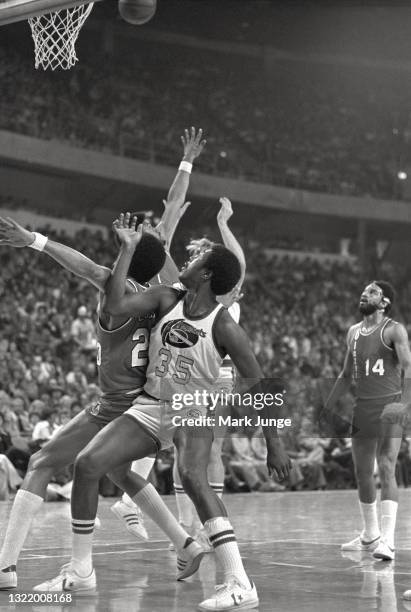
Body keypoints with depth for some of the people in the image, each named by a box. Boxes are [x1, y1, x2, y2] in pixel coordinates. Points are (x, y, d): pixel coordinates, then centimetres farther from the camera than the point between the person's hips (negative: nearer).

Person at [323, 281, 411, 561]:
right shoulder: (354, 332, 14)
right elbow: (346, 375, 24)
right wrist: (327, 408, 19)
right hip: (363, 407, 7)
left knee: (386, 469, -15)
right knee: (363, 472, 11)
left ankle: (388, 540, -20)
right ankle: (370, 536, 26)